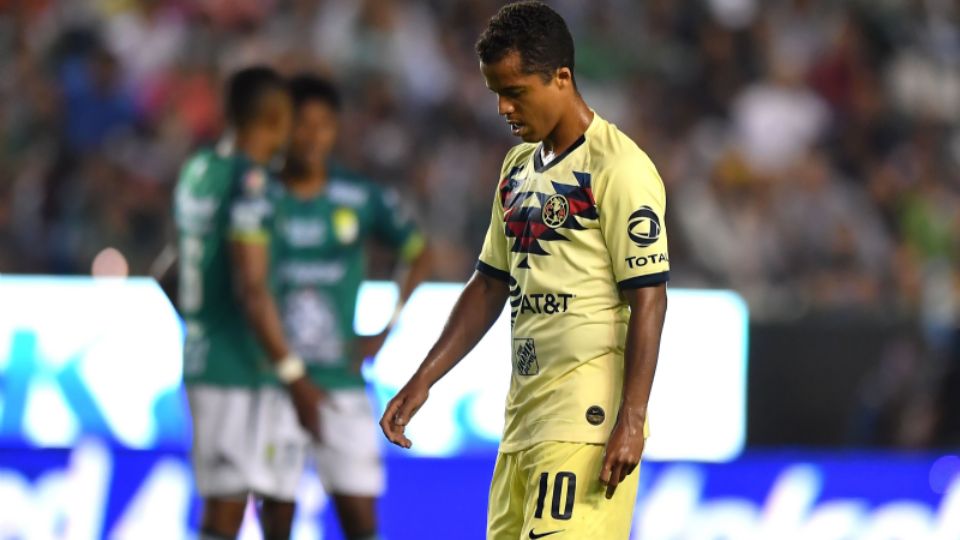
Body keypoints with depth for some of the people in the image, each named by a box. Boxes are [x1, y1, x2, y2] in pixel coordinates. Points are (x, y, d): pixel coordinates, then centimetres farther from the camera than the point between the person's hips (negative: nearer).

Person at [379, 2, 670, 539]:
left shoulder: (619, 168, -10)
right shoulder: (519, 168, 16)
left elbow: (648, 300, -14)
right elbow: (490, 286, 22)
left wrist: (631, 421, -20)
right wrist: (422, 382, 16)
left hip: (586, 415, -9)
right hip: (524, 413, 9)